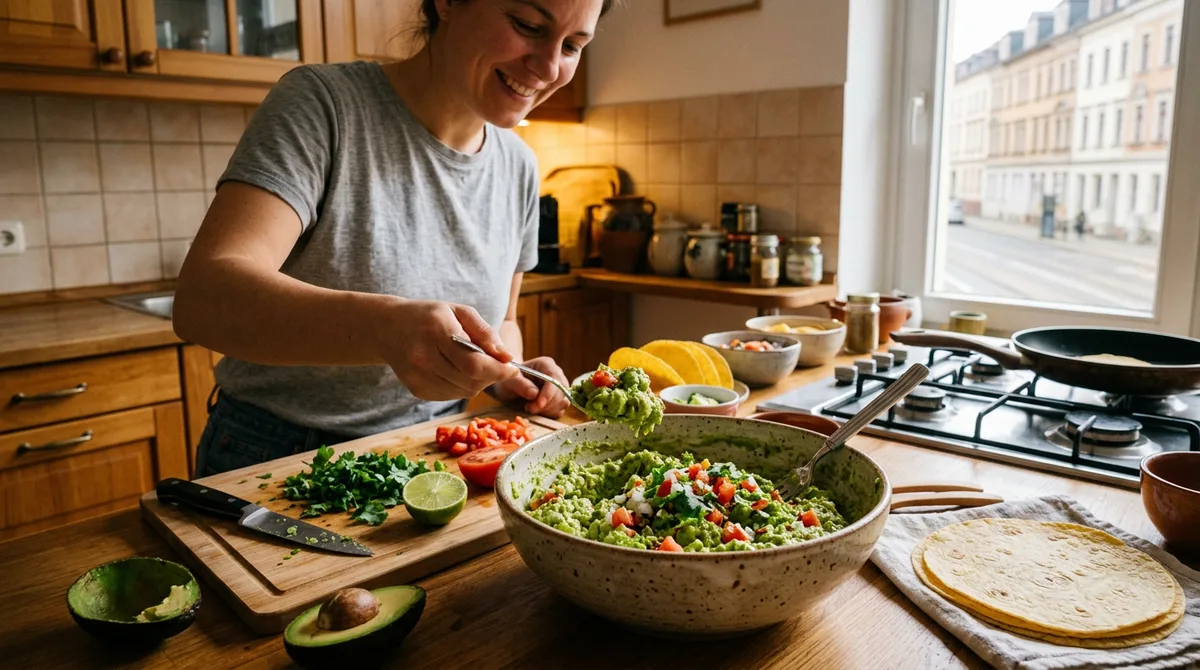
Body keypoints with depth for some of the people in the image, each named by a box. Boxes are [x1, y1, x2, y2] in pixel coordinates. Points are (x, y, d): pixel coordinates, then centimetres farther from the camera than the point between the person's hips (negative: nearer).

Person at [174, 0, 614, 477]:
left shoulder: (518, 168, 1)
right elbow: (201, 299, -27)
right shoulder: (322, 103, -16)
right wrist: (383, 326, -44)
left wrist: (508, 377, -9)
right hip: (278, 458, -3)